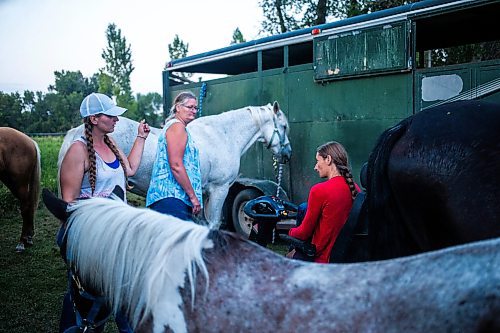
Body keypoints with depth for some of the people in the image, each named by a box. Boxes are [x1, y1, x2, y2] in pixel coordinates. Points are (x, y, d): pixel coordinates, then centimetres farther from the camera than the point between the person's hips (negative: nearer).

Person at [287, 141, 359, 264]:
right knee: (303, 208, 17)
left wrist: (291, 232, 12)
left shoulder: (319, 190, -23)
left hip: (323, 257, -7)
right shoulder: (355, 188, -3)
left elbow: (305, 233, -13)